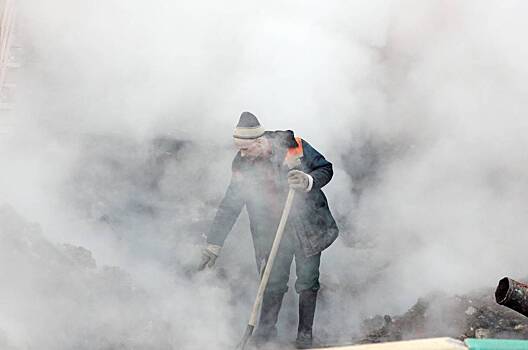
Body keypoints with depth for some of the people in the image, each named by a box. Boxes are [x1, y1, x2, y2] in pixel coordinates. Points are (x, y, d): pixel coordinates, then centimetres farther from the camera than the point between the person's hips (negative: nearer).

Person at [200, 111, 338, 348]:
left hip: (307, 226, -2)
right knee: (273, 284, 4)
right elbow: (229, 206, 0)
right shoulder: (242, 166, -6)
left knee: (307, 284, 4)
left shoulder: (293, 146, -15)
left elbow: (326, 169, -3)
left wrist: (308, 181, -25)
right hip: (272, 232, 2)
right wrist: (214, 243, -1)